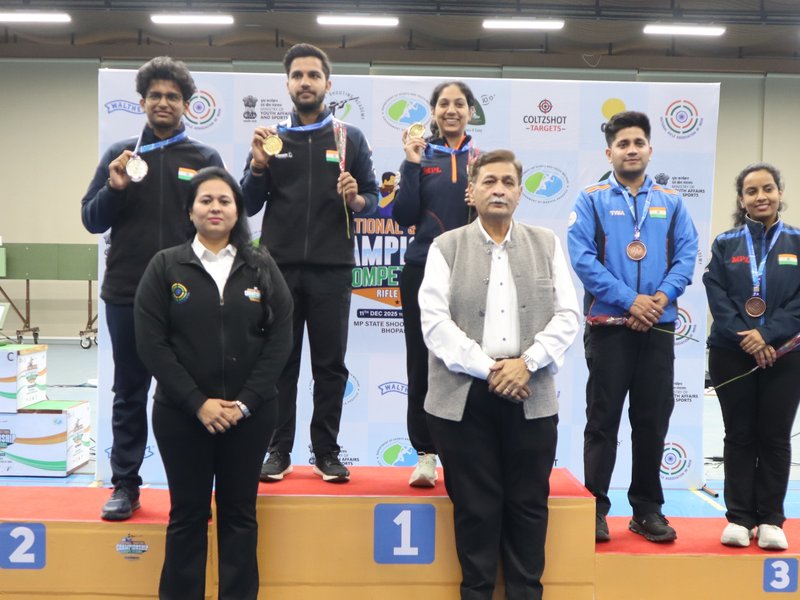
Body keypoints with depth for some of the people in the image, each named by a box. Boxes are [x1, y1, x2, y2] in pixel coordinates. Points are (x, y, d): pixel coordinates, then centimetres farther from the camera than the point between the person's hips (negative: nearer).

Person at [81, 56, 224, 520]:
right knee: (130, 393, 9)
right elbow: (92, 220, 6)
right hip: (127, 294, 1)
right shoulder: (119, 155, 7)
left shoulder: (206, 158, 5)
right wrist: (115, 188, -12)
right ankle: (125, 485, 19)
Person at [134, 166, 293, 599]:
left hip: (249, 414, 1)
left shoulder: (261, 266, 4)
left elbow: (280, 338, -1)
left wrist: (246, 402, -11)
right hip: (182, 414, -1)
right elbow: (151, 343, -5)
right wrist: (198, 402, -13)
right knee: (187, 514, 9)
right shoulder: (165, 266, 1)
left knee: (239, 513, 11)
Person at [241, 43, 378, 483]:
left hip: (331, 268, 0)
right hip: (278, 267, 1)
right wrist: (259, 166, -10)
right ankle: (278, 450, 15)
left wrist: (355, 199, -14)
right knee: (279, 362, 5)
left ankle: (327, 451, 15)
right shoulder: (271, 138, 9)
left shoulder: (350, 138, 7)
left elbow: (373, 196, 7)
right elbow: (249, 205, 6)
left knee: (330, 364, 5)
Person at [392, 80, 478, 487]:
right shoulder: (421, 157, 7)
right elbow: (404, 218, -2)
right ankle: (426, 454, 13)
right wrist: (412, 166, -9)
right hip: (423, 271, 1)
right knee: (422, 363, 3)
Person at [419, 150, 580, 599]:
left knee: (528, 506, 10)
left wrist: (526, 363, -11)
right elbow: (435, 322, -5)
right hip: (464, 397, -1)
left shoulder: (547, 245, 10)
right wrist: (488, 369, -14)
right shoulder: (446, 247, 4)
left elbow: (568, 316, 3)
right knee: (475, 507, 7)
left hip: (532, 397, 2)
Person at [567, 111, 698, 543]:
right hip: (608, 325, -3)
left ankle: (648, 508, 21)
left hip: (658, 327, 3)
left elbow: (686, 255, 3)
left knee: (653, 420, 9)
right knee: (602, 420, 3)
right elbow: (582, 258, -9)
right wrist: (629, 300, -15)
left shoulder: (670, 202, 10)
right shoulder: (592, 200, 2)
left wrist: (661, 298, -14)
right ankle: (595, 507, 12)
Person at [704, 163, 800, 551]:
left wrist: (768, 335, -16)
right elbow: (716, 296, -3)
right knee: (739, 436, 5)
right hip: (732, 354, 0)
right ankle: (739, 518, 13)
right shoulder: (725, 244, 5)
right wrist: (744, 336, -16)